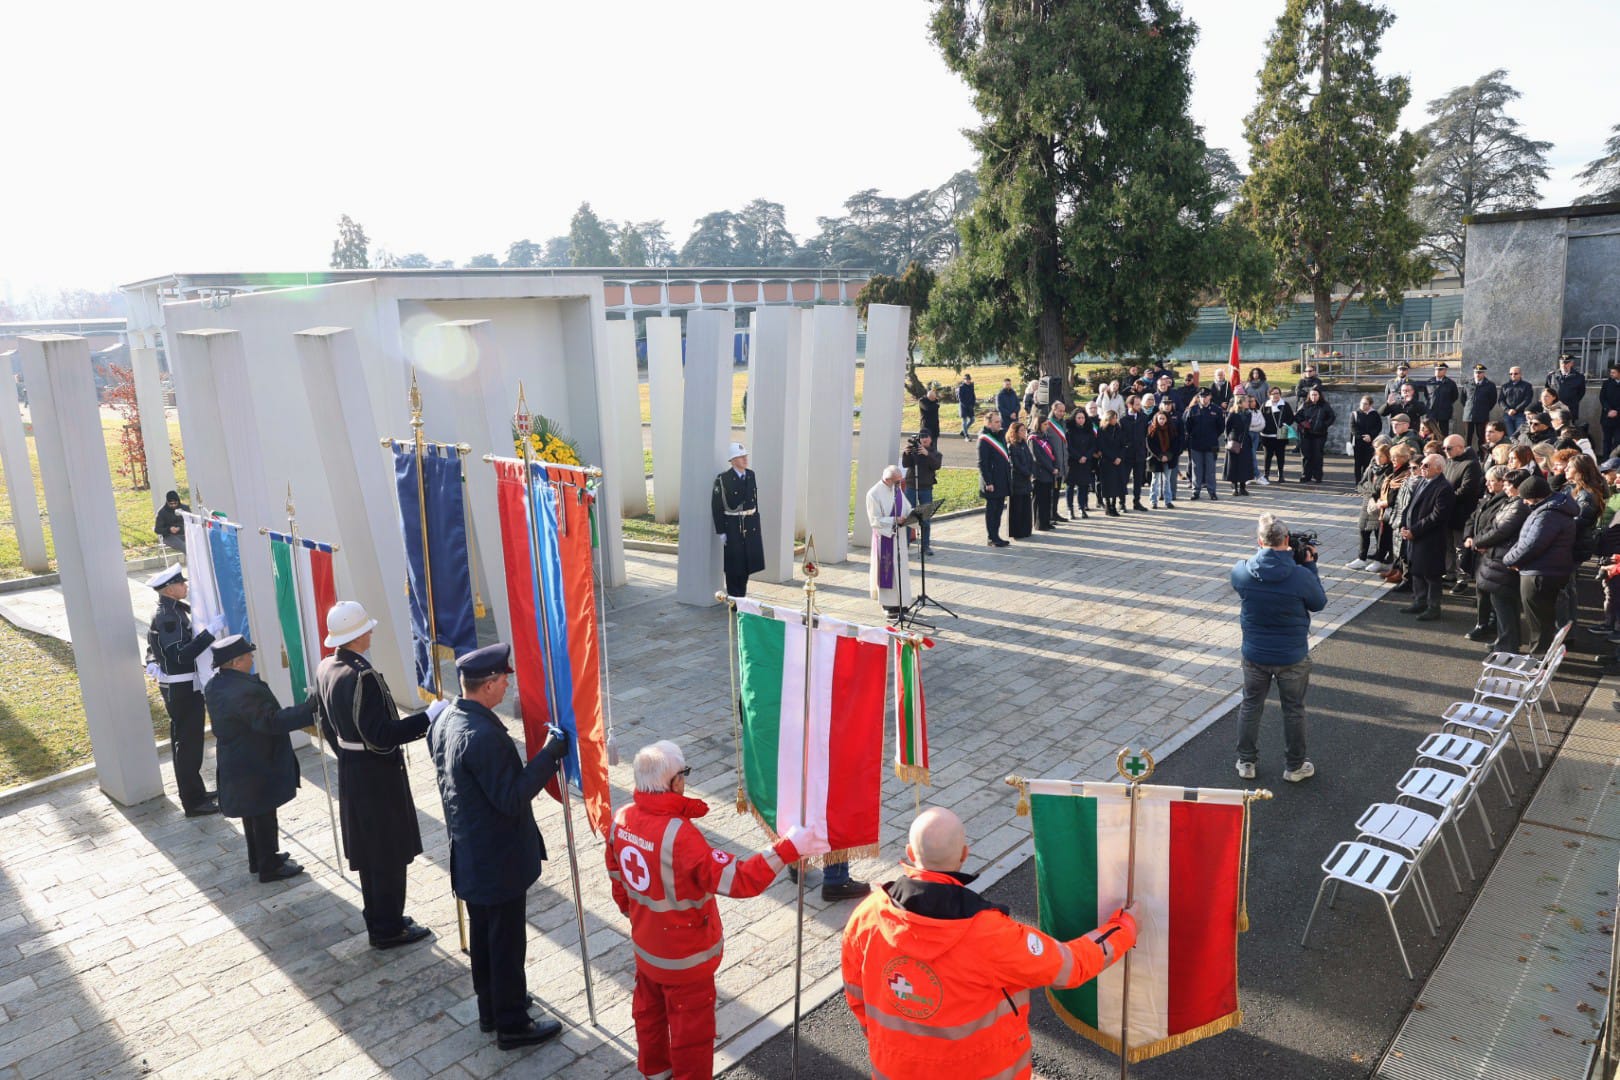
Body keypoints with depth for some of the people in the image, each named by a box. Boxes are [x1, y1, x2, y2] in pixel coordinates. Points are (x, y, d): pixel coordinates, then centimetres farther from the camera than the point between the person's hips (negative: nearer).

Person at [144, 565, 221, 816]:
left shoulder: (174, 609, 9)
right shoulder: (167, 617, -22)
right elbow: (181, 654, -30)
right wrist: (211, 632, -32)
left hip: (185, 685, 10)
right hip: (181, 689, -10)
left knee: (187, 741, 19)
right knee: (189, 743, -3)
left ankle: (193, 790, 32)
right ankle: (193, 802, 5)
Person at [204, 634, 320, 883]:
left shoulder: (214, 685, 1)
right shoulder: (245, 690, -30)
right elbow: (272, 721, -34)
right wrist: (308, 708, -35)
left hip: (233, 763, 10)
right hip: (256, 765, -9)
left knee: (252, 812, 22)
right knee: (264, 815, 5)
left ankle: (258, 859, 36)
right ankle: (269, 867, 17)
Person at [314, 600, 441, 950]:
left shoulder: (324, 670, 2)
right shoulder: (363, 676, -27)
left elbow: (328, 725, 13)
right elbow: (381, 735, -28)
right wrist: (428, 717, -25)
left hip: (350, 772, 9)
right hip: (378, 775, -9)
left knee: (368, 851, 20)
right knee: (389, 854, 5)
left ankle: (378, 920, 34)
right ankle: (389, 930, 17)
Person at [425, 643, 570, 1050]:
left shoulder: (444, 720, -1)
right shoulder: (483, 736, -31)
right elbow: (512, 798, -28)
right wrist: (551, 752, -26)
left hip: (468, 855, 9)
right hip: (498, 861, -9)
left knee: (482, 935, 24)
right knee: (507, 942, 9)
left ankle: (491, 1007, 42)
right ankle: (512, 1025, 25)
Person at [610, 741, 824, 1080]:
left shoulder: (622, 818, -12)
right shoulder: (678, 834, -37)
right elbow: (737, 880, -38)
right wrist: (787, 849, -37)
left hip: (645, 946, 8)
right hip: (686, 957, -8)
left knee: (649, 1010, 29)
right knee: (691, 1026, 15)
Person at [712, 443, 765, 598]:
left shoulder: (751, 475, 5)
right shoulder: (723, 479, -12)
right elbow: (716, 506, -11)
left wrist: (757, 525, 12)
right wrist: (721, 532, -12)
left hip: (751, 525, 5)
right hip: (733, 526, -5)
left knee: (747, 563, 12)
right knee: (734, 565, 2)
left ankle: (742, 597, 27)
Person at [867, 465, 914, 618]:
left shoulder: (897, 489, 6)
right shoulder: (874, 494, -16)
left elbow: (906, 507, 12)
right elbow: (875, 520, -17)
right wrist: (895, 520, -26)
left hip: (899, 535, 7)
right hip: (885, 537, -7)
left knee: (900, 568, 11)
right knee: (887, 570, 0)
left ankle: (900, 603, 21)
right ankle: (889, 606, 9)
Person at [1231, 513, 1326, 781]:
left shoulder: (1242, 572, -18)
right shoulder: (1301, 576, -23)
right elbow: (1319, 603, -4)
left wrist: (1265, 556, 7)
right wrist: (1310, 566, 2)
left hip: (1254, 655, 2)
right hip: (1293, 658, -1)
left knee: (1250, 706, 19)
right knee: (1293, 710, 17)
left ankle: (1246, 762, 31)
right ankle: (1295, 767, 32)